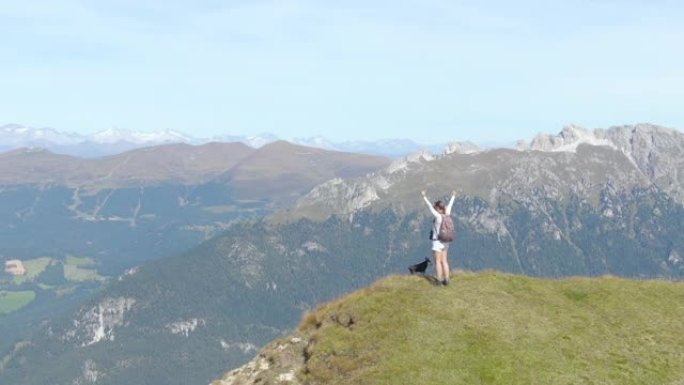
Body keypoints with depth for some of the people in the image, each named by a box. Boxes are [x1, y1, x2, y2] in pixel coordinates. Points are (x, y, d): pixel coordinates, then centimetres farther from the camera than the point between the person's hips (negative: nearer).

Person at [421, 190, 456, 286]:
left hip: (437, 241, -7)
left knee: (438, 261, -1)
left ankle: (439, 280, -2)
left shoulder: (438, 216, -16)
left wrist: (424, 197, -21)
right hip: (445, 242, 7)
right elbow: (449, 205, 17)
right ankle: (446, 280, 9)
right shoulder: (446, 215, 1)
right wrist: (453, 196, 32)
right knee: (444, 261, 10)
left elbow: (430, 206, -21)